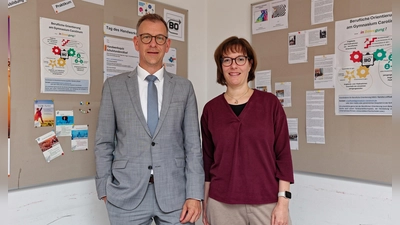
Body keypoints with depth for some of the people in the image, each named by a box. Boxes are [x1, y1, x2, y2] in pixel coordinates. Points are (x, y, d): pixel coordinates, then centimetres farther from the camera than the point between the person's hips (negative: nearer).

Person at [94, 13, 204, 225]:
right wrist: (105, 190, 0)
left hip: (175, 194, 1)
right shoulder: (114, 86, 3)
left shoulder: (184, 87, 4)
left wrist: (194, 194, -4)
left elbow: (193, 144, 1)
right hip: (126, 196, 0)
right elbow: (103, 143, 4)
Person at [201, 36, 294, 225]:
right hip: (222, 204, 1)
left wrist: (283, 202, -7)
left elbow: (283, 154, -3)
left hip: (267, 203, -1)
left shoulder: (270, 103, -3)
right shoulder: (211, 109, 1)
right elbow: (207, 159, 6)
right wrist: (205, 203, 7)